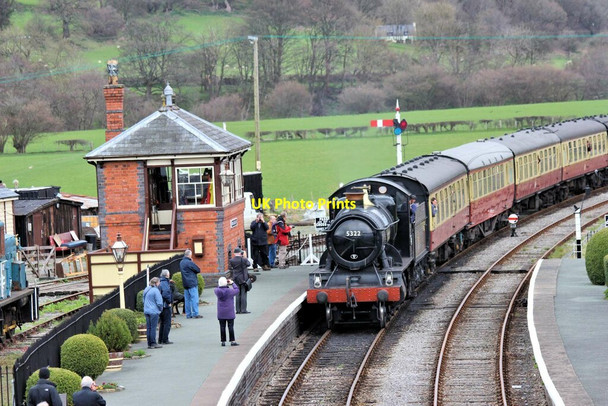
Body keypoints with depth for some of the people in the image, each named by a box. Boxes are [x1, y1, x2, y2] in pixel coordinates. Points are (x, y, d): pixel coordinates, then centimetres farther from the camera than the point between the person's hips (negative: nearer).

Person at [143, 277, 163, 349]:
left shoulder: (146, 290, 11)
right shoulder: (155, 290, -14)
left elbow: (144, 300, 20)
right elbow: (159, 302, -13)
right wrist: (161, 309, 5)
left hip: (146, 311, 8)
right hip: (154, 312, -8)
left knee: (148, 328, 9)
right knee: (153, 327, -4)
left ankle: (149, 344, 11)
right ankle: (153, 343, -3)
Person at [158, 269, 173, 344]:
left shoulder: (160, 283, 11)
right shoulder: (165, 283, -18)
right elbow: (165, 294, -29)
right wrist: (169, 301, -15)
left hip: (161, 306, 9)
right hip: (166, 306, -9)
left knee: (162, 323, 16)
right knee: (167, 323, -4)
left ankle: (160, 340, 19)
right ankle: (165, 340, -4)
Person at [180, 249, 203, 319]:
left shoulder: (181, 263, 10)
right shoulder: (189, 263, -16)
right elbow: (198, 270, -12)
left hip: (185, 284, 8)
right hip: (192, 283, -8)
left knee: (187, 299, 9)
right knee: (194, 298, -5)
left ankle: (188, 314, 10)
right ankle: (195, 314, -7)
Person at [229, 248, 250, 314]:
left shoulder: (231, 260, -7)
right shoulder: (243, 259, -14)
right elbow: (248, 264, 5)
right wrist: (245, 257, 12)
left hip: (236, 279, 3)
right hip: (243, 278, -3)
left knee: (238, 295, 10)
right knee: (243, 294, 1)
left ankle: (238, 310, 10)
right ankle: (243, 310, -1)